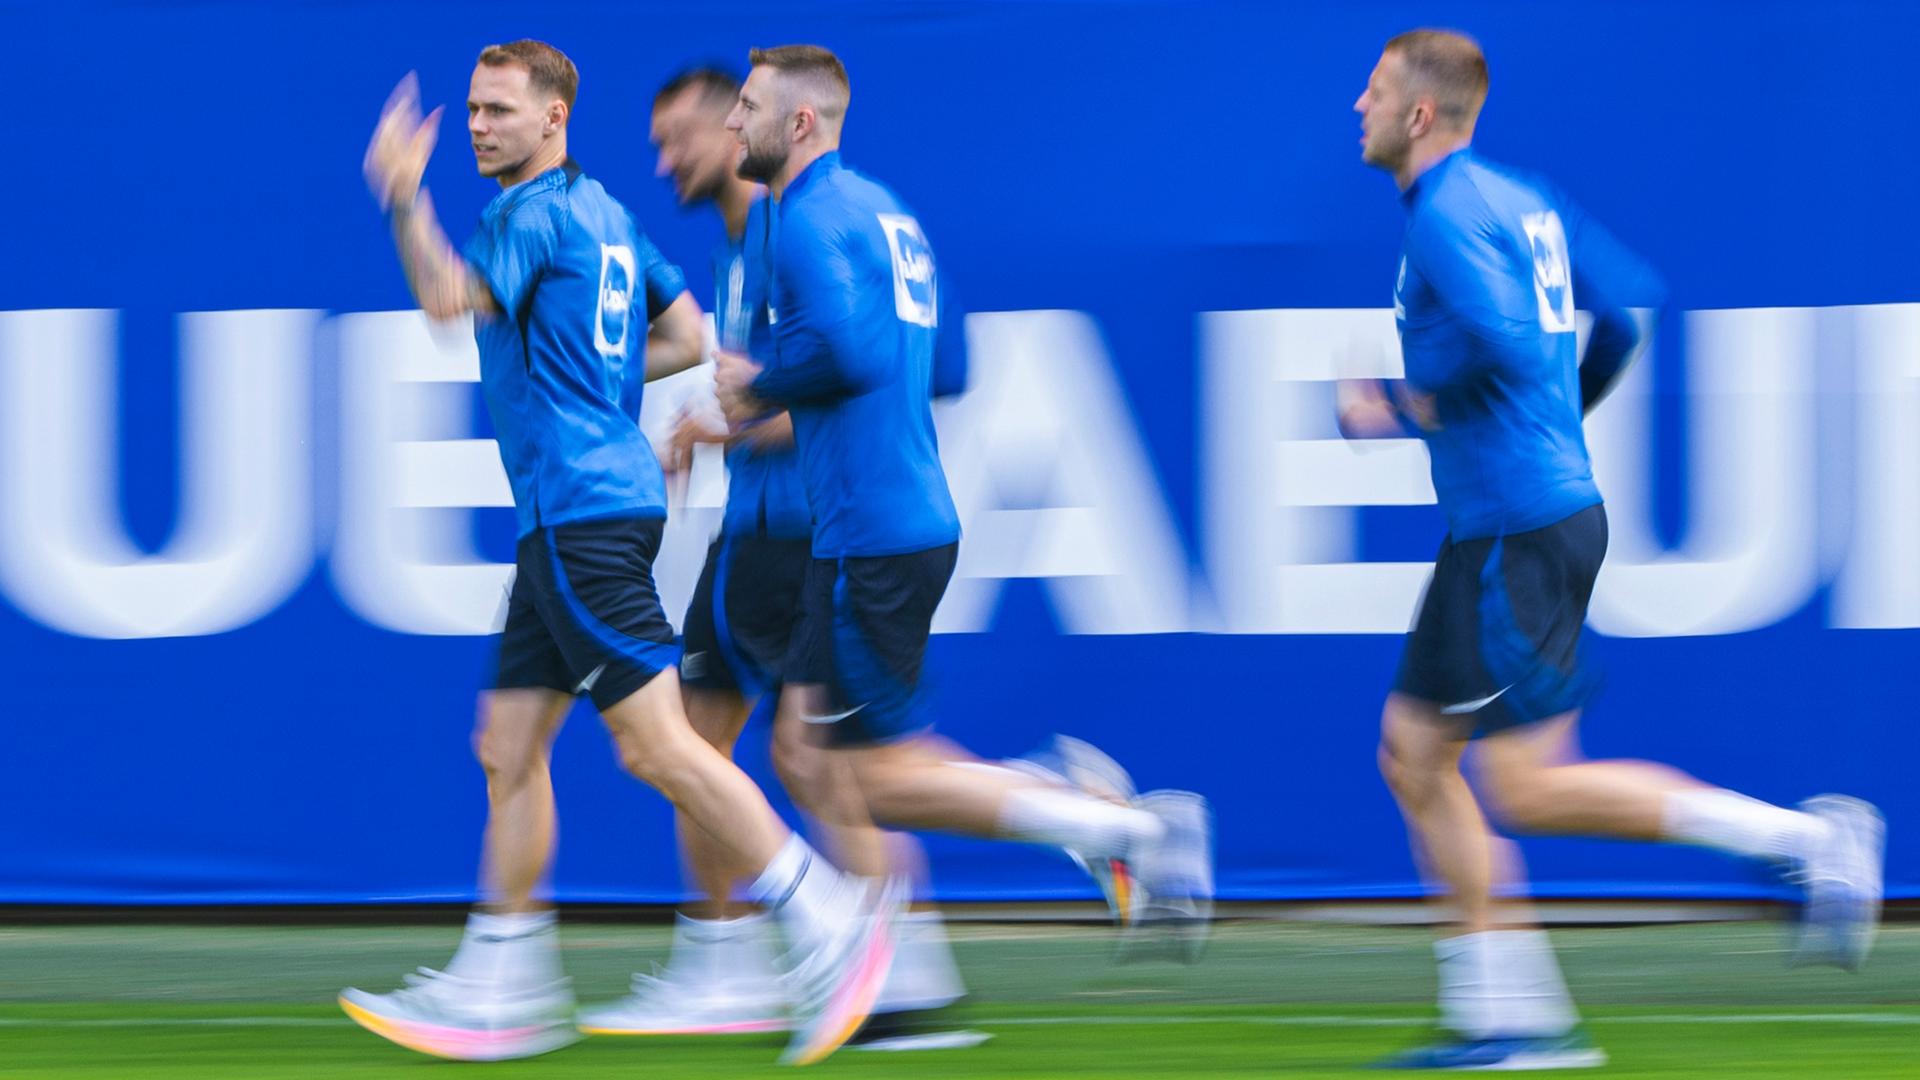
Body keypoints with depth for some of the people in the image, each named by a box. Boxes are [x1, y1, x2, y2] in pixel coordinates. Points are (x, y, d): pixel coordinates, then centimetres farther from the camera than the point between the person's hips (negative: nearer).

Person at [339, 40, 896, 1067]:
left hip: (584, 513, -10)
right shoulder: (604, 215, 17)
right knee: (508, 748, 8)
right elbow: (691, 334, 20)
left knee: (656, 747, -11)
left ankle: (827, 917, -9)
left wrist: (403, 195, -22)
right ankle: (499, 989, 9)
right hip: (567, 516, 10)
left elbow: (450, 297, -26)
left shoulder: (534, 213, -11)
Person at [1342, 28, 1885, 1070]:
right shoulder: (1519, 197, 15)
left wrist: (1399, 405, -14)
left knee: (1529, 790, -9)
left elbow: (1497, 336, -28)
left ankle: (1805, 838, -8)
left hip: (1519, 531, -10)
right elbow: (1626, 304, 17)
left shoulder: (1447, 214, -14)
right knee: (1414, 748, 10)